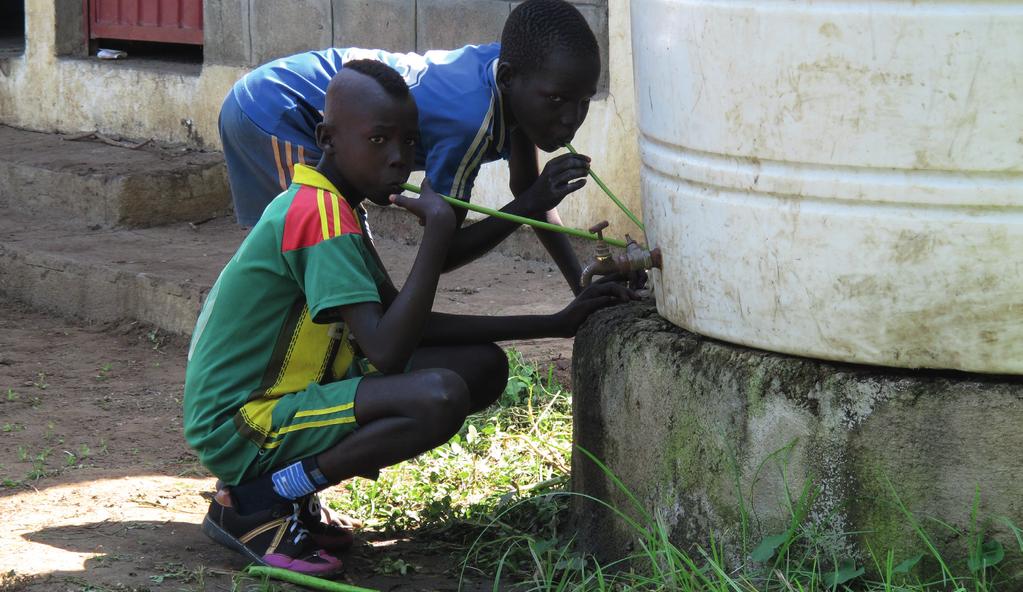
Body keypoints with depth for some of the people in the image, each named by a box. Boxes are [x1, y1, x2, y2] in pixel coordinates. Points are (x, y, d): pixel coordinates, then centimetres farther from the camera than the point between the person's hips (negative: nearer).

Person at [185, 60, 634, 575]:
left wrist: (554, 324, 12)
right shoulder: (323, 215, -20)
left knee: (483, 366, 7)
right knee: (439, 397, -31)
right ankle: (255, 504, -14)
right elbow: (387, 352, -28)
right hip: (240, 426, -10)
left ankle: (291, 487, 7)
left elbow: (404, 323, 16)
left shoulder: (324, 205, 12)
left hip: (286, 398, 10)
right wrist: (438, 230, -26)